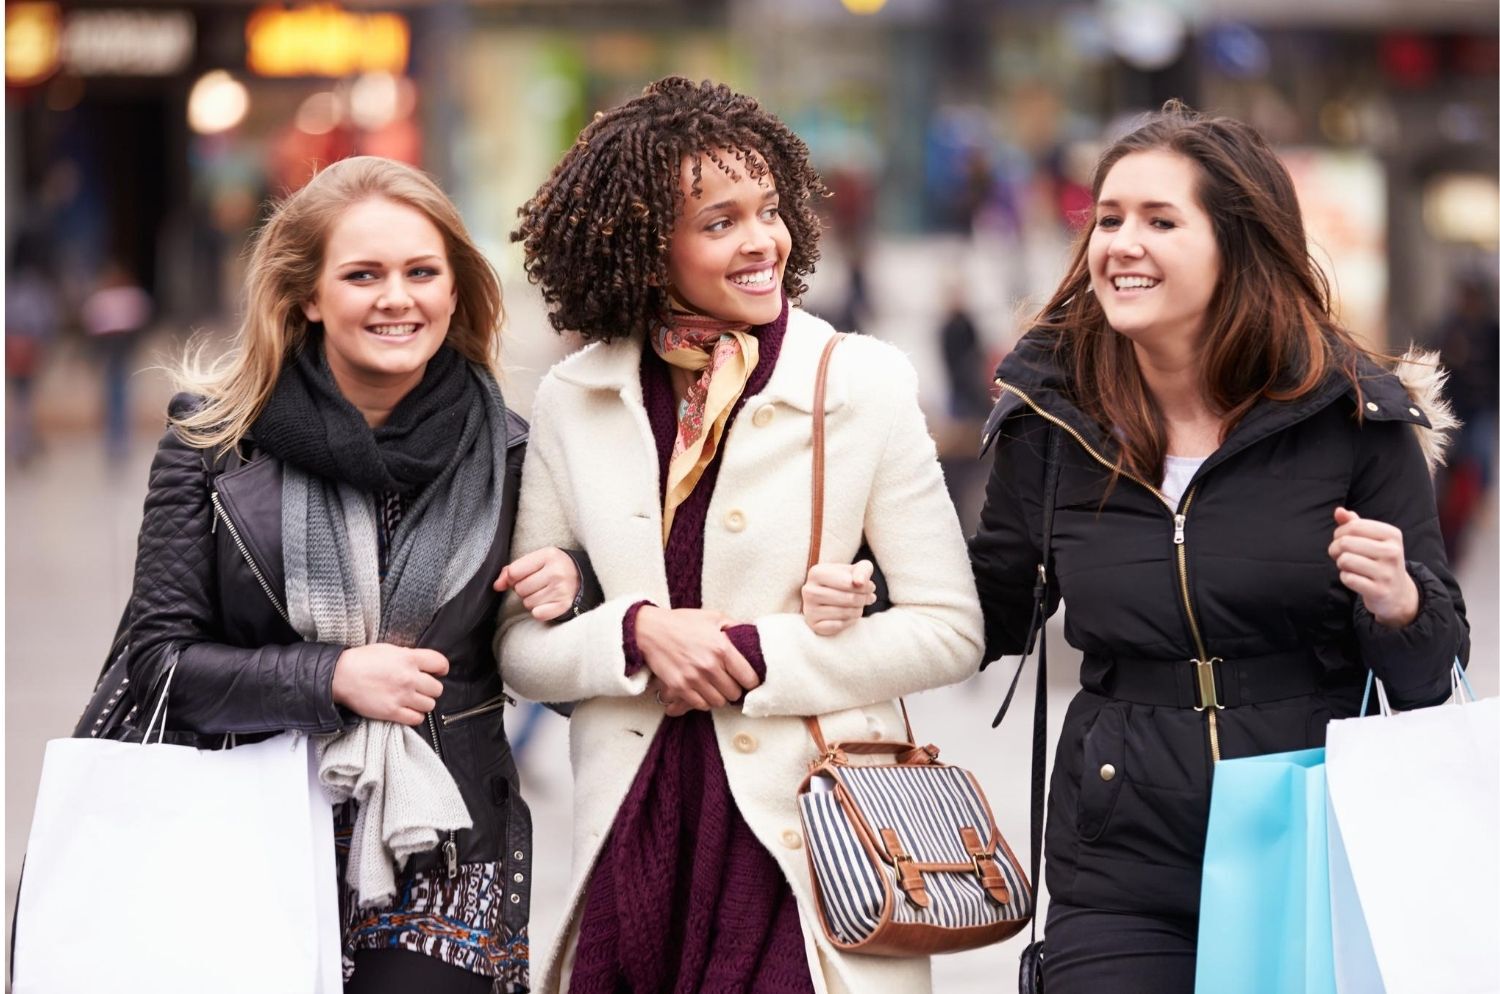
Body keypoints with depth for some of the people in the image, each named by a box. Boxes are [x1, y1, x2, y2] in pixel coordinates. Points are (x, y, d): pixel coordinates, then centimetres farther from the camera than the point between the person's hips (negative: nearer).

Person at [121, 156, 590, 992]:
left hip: (447, 861, 1)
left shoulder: (503, 451, 3)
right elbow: (158, 659, -4)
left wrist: (563, 595, -7)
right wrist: (332, 677, -15)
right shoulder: (217, 439, -2)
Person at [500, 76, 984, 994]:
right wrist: (639, 632, -13)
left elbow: (951, 630, -3)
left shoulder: (864, 384, -2)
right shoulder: (575, 402, 5)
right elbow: (521, 643, 6)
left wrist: (755, 656, -11)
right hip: (636, 827, 2)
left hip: (808, 829, -2)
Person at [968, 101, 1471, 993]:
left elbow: (1434, 676, 1)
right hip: (1122, 875, 1)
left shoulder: (1350, 414, -4)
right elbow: (989, 617, 14)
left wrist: (1398, 605, -20)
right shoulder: (1052, 416, 1)